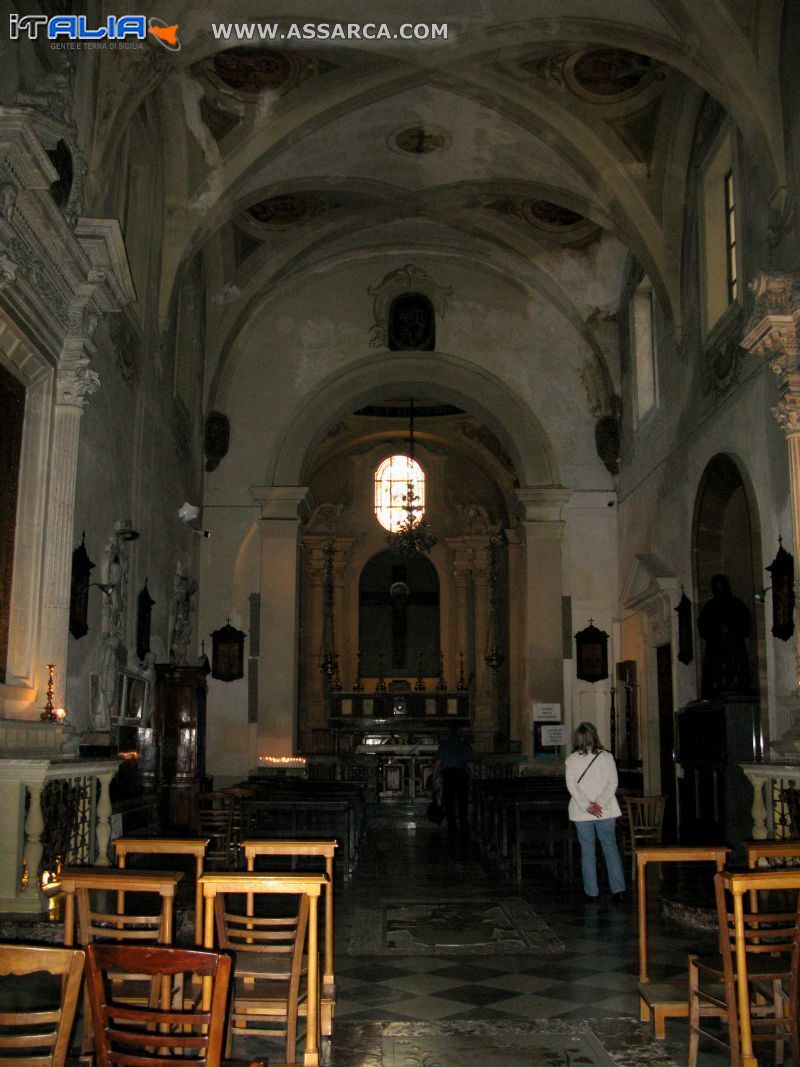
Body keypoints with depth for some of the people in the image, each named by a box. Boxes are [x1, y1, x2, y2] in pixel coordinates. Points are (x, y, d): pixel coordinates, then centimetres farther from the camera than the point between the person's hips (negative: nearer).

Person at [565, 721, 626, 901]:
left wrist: (586, 806, -13)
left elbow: (572, 785, -10)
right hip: (606, 812, 1)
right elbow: (612, 783, -7)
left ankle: (591, 892, 7)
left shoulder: (572, 759, -3)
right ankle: (618, 890, 2)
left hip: (581, 812, -1)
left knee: (587, 851, 6)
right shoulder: (606, 757, -1)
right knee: (610, 848, 8)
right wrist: (599, 803, -12)